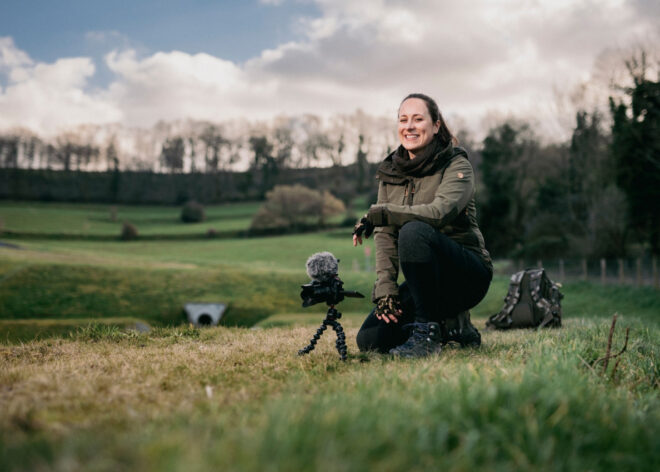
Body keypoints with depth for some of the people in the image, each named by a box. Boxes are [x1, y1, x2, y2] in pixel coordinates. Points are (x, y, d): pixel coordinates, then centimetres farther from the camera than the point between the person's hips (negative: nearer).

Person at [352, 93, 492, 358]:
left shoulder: (457, 165, -8)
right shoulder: (390, 172, 7)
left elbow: (440, 212, -29)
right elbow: (385, 235, -3)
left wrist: (379, 213, -28)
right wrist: (385, 287, -15)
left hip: (467, 275, -6)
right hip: (425, 281, 6)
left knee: (414, 231, -34)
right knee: (370, 340, -13)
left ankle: (427, 332, -23)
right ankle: (450, 326, 10)